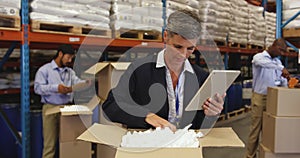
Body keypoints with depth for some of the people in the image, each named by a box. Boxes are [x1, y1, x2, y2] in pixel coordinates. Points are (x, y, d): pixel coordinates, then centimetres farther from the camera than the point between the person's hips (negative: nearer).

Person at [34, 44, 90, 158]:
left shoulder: (70, 72, 15)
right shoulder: (44, 70, 1)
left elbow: (76, 82, -1)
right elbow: (38, 88, -9)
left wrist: (85, 83, -24)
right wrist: (56, 88, -22)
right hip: (51, 108, -4)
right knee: (50, 144, -1)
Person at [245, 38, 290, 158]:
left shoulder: (278, 62, 14)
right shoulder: (259, 57, -6)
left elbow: (282, 80, 14)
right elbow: (262, 62, -31)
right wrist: (281, 68, -39)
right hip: (260, 97, -6)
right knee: (256, 127, -2)